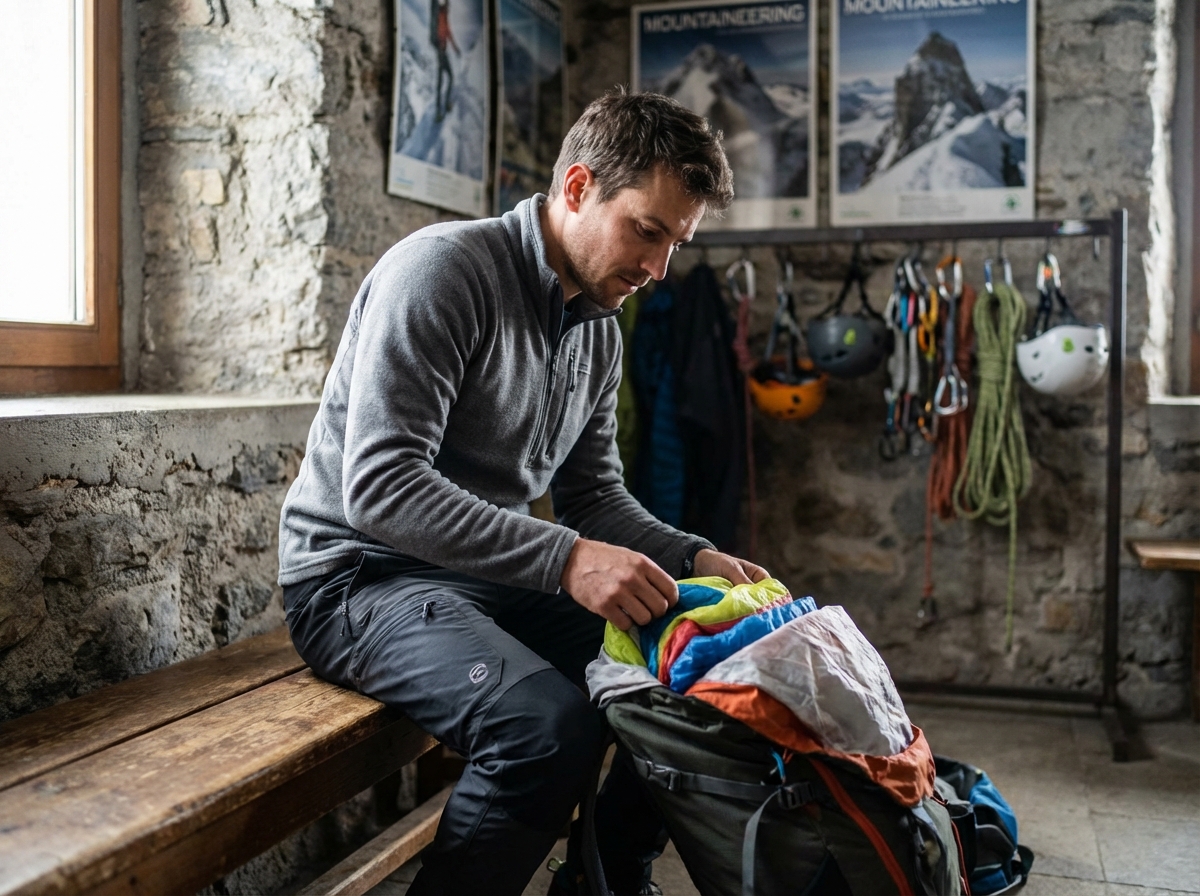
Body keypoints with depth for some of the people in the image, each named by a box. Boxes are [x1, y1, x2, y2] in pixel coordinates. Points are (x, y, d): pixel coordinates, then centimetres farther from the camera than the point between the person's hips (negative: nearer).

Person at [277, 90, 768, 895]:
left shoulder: (600, 333, 8)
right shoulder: (445, 270, -18)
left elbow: (595, 496, 14)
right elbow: (379, 486, -27)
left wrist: (692, 559, -5)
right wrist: (564, 558, -35)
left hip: (494, 579, 8)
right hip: (362, 576, -8)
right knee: (552, 722, -32)